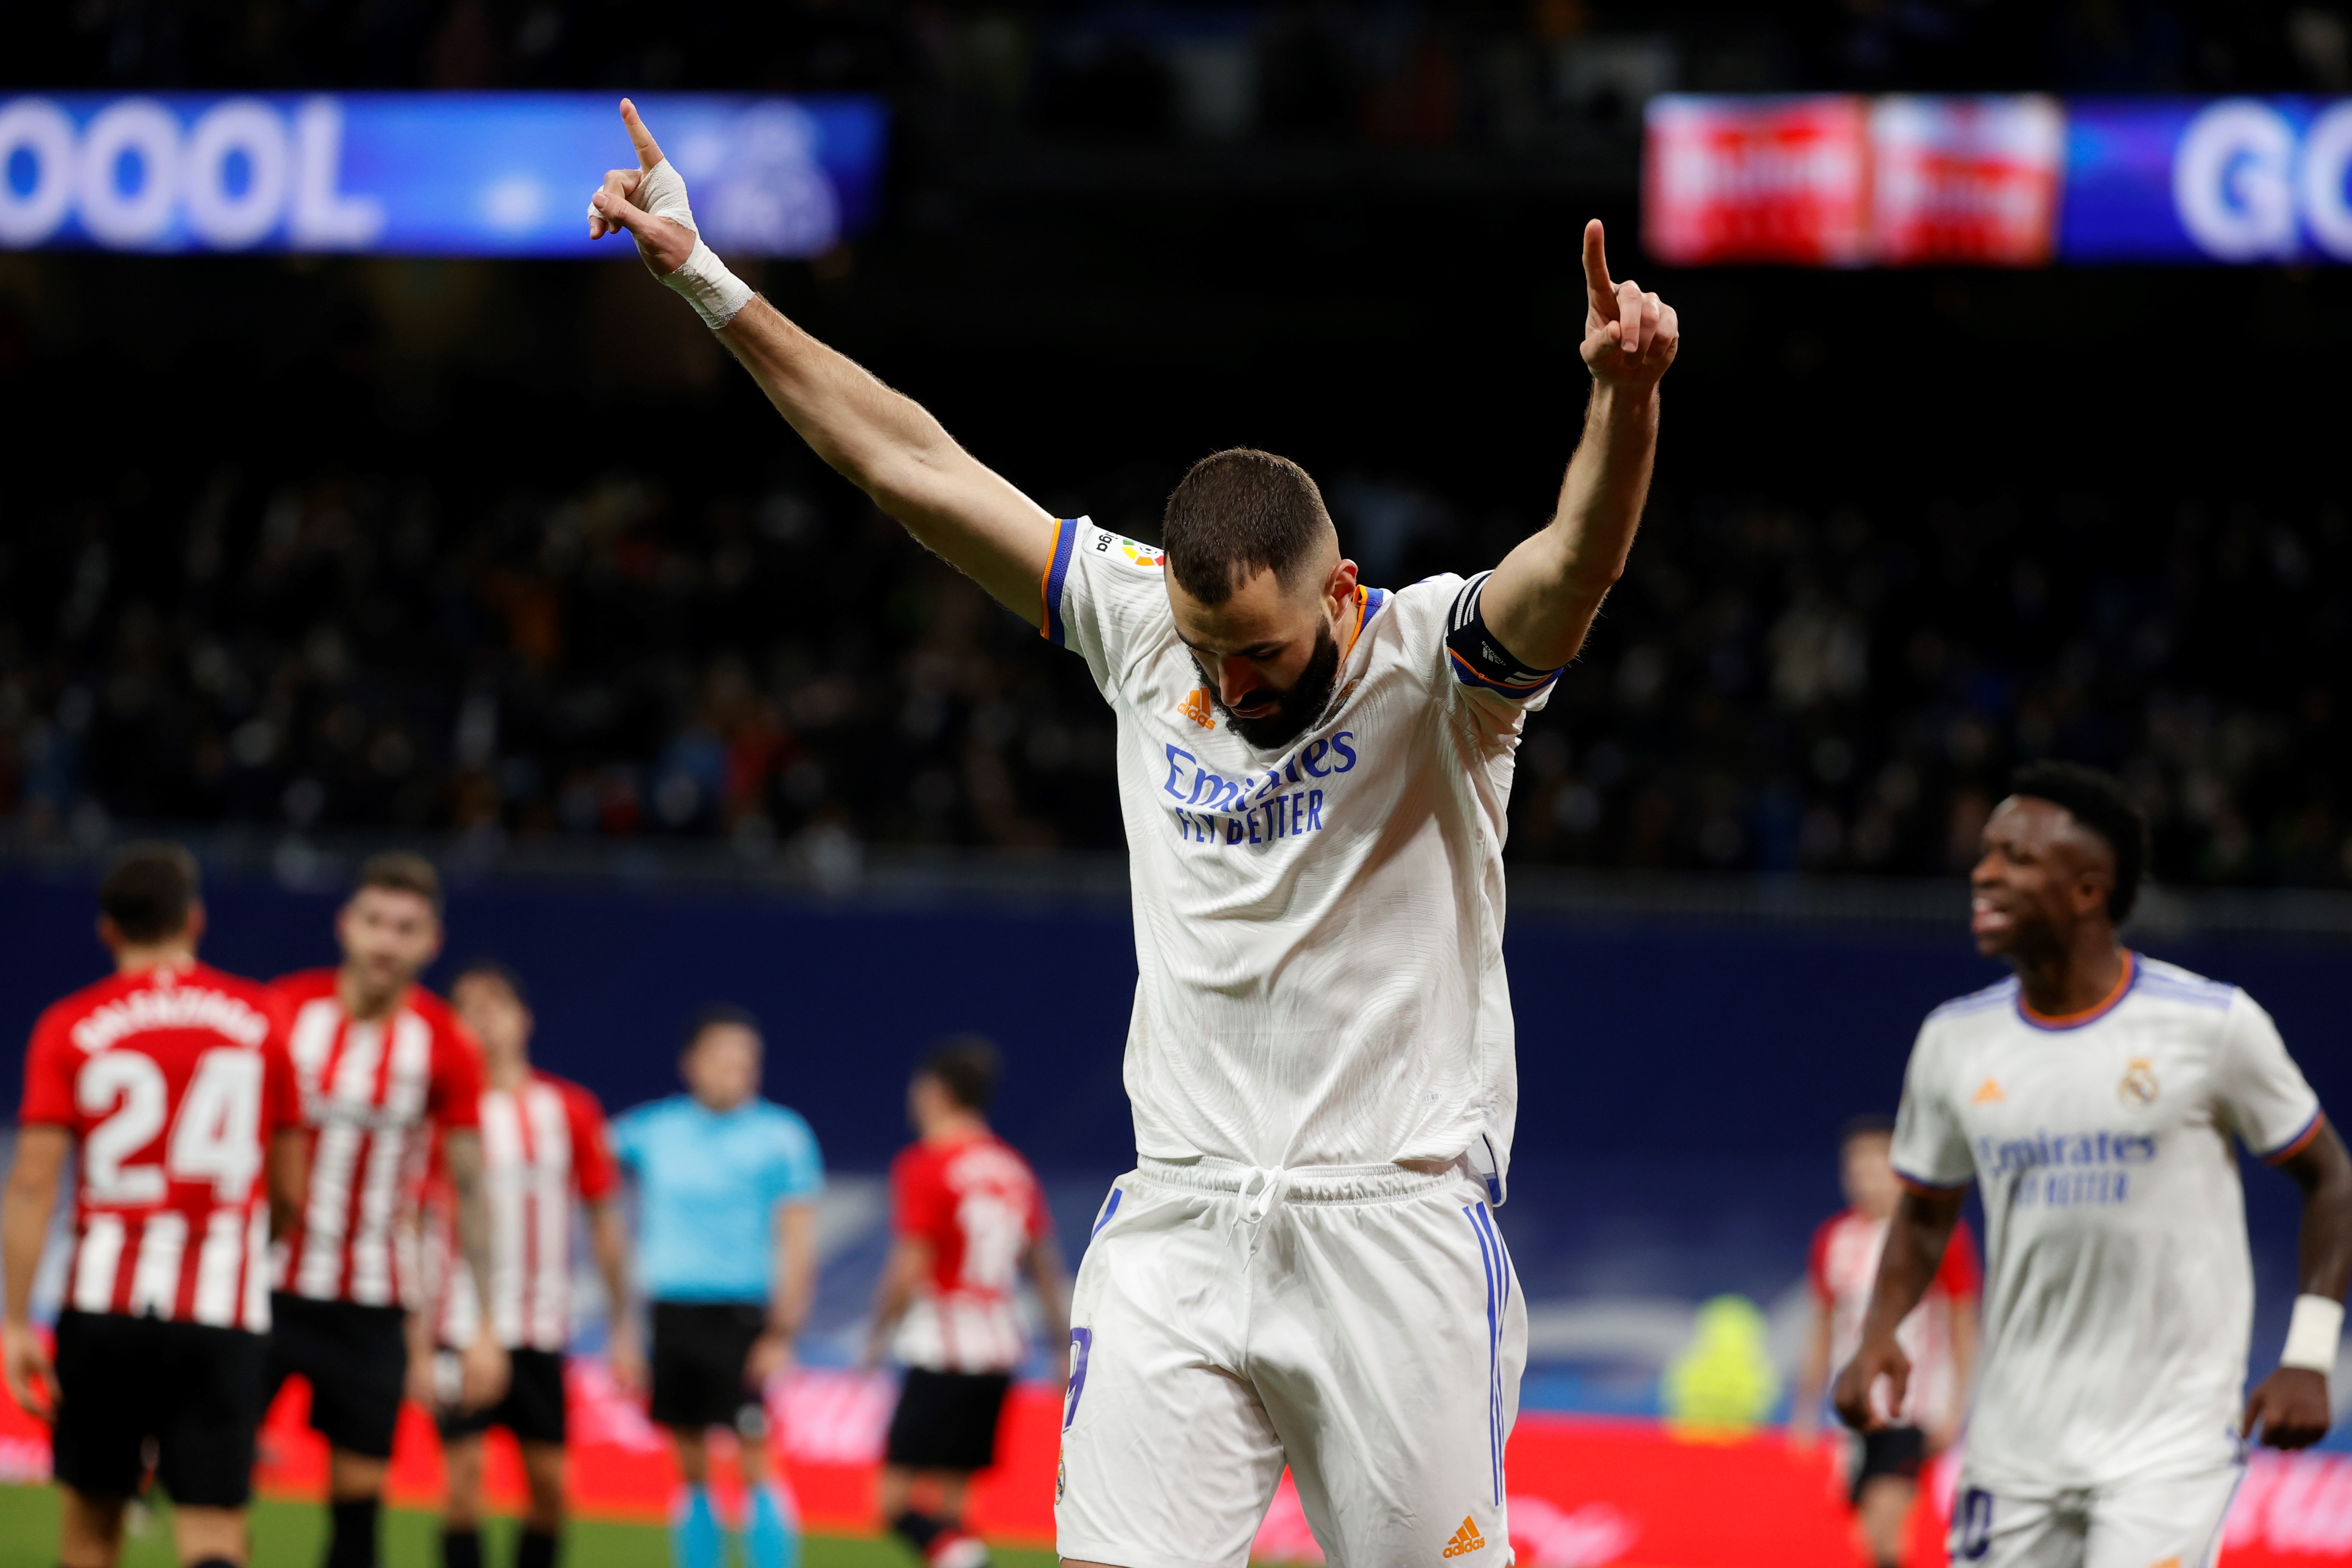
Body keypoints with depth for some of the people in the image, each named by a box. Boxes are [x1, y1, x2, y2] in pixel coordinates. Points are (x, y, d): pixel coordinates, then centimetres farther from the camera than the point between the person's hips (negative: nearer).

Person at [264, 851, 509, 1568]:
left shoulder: (444, 1047, -4)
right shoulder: (283, 1012, -5)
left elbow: (469, 1188, 2)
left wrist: (486, 1326, -1)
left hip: (372, 1307, 0)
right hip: (264, 1286, 0)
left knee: (358, 1499, 1)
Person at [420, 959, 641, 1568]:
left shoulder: (569, 1108, 5)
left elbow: (604, 1221, 12)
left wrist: (623, 1329, 8)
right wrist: (419, 1346, -10)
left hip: (542, 1331, 3)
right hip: (463, 1327, -3)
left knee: (550, 1482, 4)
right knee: (464, 1469, -11)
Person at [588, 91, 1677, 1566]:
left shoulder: (1434, 658, -8)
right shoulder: (1143, 617, 3)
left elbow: (1573, 568, -29)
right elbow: (912, 462, 8)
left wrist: (1625, 396, -49)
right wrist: (711, 282, 9)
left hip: (1397, 1231, -3)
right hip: (1181, 1224, 3)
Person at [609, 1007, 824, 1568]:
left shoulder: (781, 1137, -2)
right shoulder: (655, 1129, 8)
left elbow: (797, 1239, -4)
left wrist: (781, 1333, -12)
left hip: (741, 1318, -4)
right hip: (671, 1310, 4)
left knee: (756, 1462, -10)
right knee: (691, 1469, 6)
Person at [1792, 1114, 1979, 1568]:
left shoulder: (1940, 1235, -5)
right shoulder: (1833, 1238, 8)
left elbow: (1963, 1329, -1)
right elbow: (1823, 1331, 17)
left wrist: (1955, 1409, -6)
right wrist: (1806, 1410, 14)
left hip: (1914, 1409, -5)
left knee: (1884, 1519, -20)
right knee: (1870, 1529, 8)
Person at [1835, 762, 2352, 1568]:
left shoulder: (2212, 1025, -8)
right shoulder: (1954, 1040, 4)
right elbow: (1925, 1214, 16)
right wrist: (1879, 1335, -3)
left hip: (2172, 1434, -4)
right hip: (2016, 1435, 5)